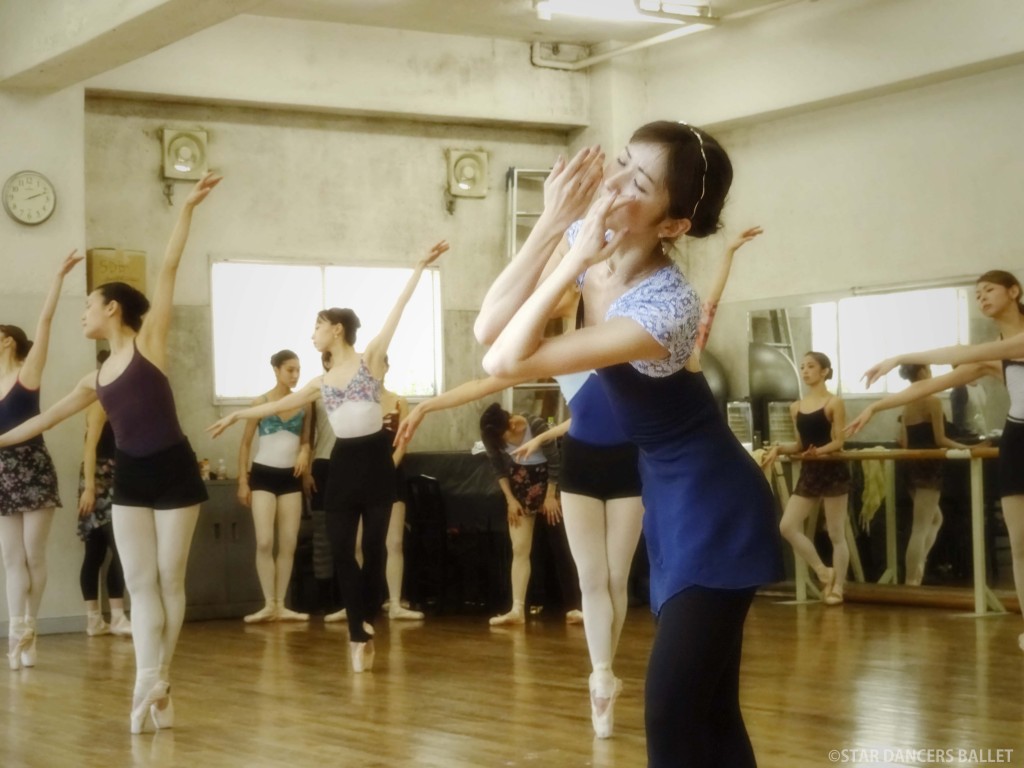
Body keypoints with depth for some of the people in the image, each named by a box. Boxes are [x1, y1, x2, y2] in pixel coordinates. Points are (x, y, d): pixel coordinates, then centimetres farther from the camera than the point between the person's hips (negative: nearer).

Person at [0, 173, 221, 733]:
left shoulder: (149, 341, -3)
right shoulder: (97, 378, 12)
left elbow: (168, 269, -10)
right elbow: (46, 417, 23)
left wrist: (187, 208, -16)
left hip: (173, 472, -5)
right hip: (130, 480, 5)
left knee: (169, 579, 2)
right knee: (139, 583, -2)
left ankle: (155, 682, 8)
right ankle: (151, 685, -4)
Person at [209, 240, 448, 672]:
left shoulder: (371, 358, 0)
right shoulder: (321, 383, 13)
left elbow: (398, 309, -5)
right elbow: (279, 405, 21)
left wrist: (420, 267, -10)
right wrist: (236, 415, 24)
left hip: (375, 460, -4)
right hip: (344, 464, 5)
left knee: (374, 546, 0)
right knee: (341, 549, -2)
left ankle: (364, 632, 11)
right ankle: (360, 636, 4)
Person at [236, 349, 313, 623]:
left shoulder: (305, 404, 4)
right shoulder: (261, 402, -4)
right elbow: (245, 443, 1)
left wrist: (304, 453, -8)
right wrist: (242, 480, -4)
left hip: (291, 477, 3)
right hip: (263, 475, -3)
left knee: (289, 544, 1)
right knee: (264, 542, -12)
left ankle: (281, 605, 7)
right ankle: (269, 605, -7)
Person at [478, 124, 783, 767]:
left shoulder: (668, 307, -31)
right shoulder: (593, 249, -6)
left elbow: (506, 362, -31)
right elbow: (489, 328, -11)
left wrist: (576, 261, -29)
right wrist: (553, 222, -18)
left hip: (714, 503, -8)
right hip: (668, 497, 8)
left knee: (674, 711, -8)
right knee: (707, 707, 13)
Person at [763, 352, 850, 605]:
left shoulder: (834, 403, -5)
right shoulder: (796, 407, 11)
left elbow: (838, 442, -11)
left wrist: (819, 451, -28)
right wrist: (780, 449, -2)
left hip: (833, 471, -6)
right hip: (808, 473, 6)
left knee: (836, 534, 1)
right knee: (787, 526, -5)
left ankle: (837, 588, 11)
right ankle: (824, 573, 9)